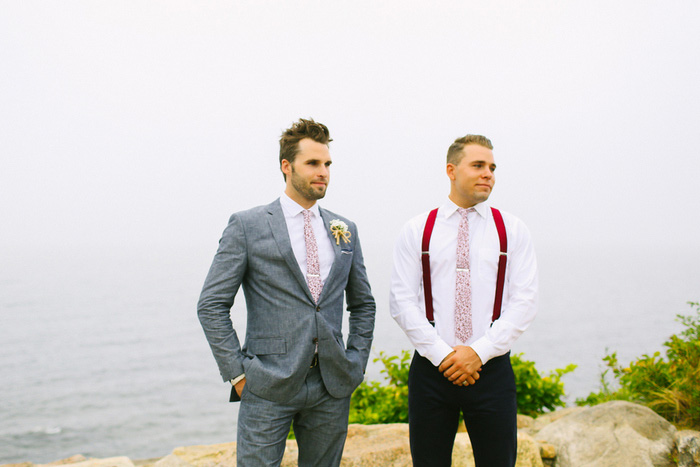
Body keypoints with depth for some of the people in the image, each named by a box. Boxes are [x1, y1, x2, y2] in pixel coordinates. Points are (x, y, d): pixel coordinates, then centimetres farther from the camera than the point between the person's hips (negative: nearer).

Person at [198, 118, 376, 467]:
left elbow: (363, 304, 20)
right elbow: (212, 306, -3)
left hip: (332, 387, 4)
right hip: (269, 387, -4)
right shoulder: (247, 226, -1)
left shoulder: (344, 230, 12)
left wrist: (356, 364, 10)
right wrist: (237, 372, -8)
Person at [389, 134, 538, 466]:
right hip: (430, 368, 0)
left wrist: (479, 351, -11)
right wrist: (441, 354, -11)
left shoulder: (512, 230, 7)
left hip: (492, 368, 1)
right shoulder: (416, 231, 5)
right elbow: (402, 302, -1)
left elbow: (524, 301, -1)